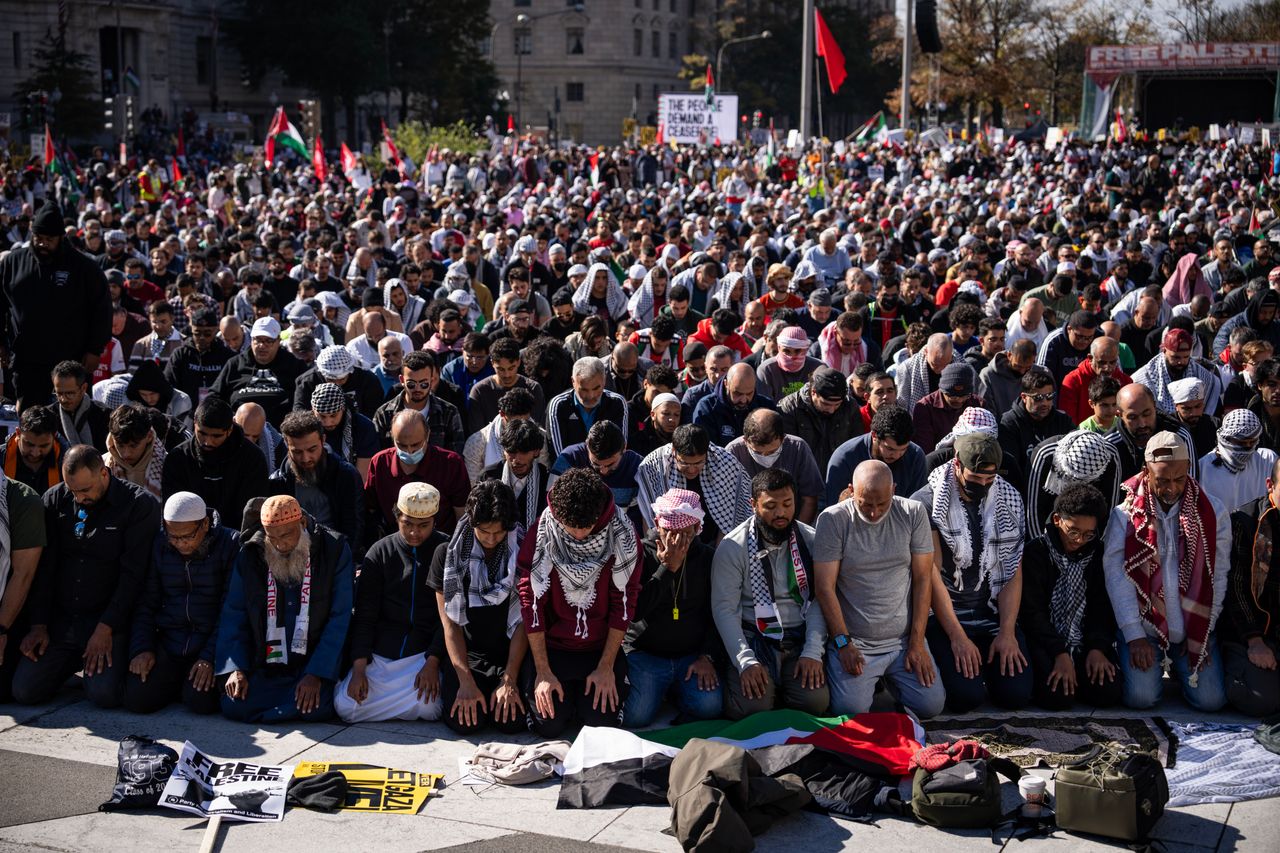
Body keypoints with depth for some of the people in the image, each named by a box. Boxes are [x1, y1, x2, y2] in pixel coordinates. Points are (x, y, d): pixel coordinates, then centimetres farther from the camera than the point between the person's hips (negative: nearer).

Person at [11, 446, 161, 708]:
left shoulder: (140, 505, -8)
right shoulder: (54, 500, 5)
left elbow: (133, 574, -11)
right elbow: (43, 566, 5)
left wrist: (105, 628, -16)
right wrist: (38, 624, -2)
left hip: (111, 621, -4)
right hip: (59, 618, 4)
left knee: (104, 694, -24)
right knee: (24, 691, -11)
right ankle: (73, 663, 19)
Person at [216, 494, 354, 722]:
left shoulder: (334, 550, -8)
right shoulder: (250, 554, 0)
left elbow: (339, 618, -10)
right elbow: (233, 615, 3)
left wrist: (316, 674, -17)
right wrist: (235, 668, -10)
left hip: (313, 660, -2)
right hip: (265, 664, 3)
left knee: (315, 709, -28)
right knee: (233, 706, -18)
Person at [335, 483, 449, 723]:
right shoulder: (380, 552, 6)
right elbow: (364, 615, 3)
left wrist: (433, 662, -17)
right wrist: (359, 668, -10)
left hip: (427, 653, -1)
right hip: (379, 655, 2)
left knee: (427, 705, -30)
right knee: (345, 706, -20)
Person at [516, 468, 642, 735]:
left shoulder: (622, 534, -13)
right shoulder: (541, 536, -15)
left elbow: (623, 602, -8)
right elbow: (531, 603, -11)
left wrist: (607, 666, -8)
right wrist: (543, 671, -12)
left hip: (601, 647, 0)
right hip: (550, 647, 0)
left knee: (602, 720, -12)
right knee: (549, 724, -11)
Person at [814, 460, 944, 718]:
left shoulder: (914, 513, 0)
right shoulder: (833, 520, -7)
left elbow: (923, 578, 1)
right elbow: (825, 587, -8)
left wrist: (917, 642, -4)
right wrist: (843, 644, -14)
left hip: (904, 639, 2)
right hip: (853, 641, -2)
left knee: (931, 705, -14)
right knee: (851, 710, -22)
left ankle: (890, 677, 19)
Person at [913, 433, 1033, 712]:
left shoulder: (1009, 500, 5)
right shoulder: (926, 503, -8)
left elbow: (1014, 572, 4)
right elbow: (931, 574, -10)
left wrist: (1007, 632, -7)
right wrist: (957, 637, -15)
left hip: (995, 615, 4)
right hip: (944, 616, -3)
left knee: (1017, 694, -13)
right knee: (966, 695, -22)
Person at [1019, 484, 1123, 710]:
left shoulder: (1097, 554, 8)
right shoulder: (1035, 552, -5)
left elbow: (1102, 607, 7)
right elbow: (1032, 611, -9)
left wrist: (1098, 647, -11)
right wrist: (1060, 654, -19)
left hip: (1084, 643, 3)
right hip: (1045, 642, -3)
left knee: (1108, 693, -21)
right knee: (1057, 696, -28)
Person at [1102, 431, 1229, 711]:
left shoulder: (1212, 512, -1)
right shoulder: (1125, 514, -6)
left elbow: (1218, 577, 0)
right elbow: (1117, 578, -8)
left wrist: (1203, 633, -5)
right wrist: (1135, 637, -13)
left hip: (1195, 629, 2)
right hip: (1144, 628, -1)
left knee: (1211, 699, -12)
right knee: (1141, 696, -18)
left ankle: (1179, 668, 23)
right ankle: (1153, 665, 19)